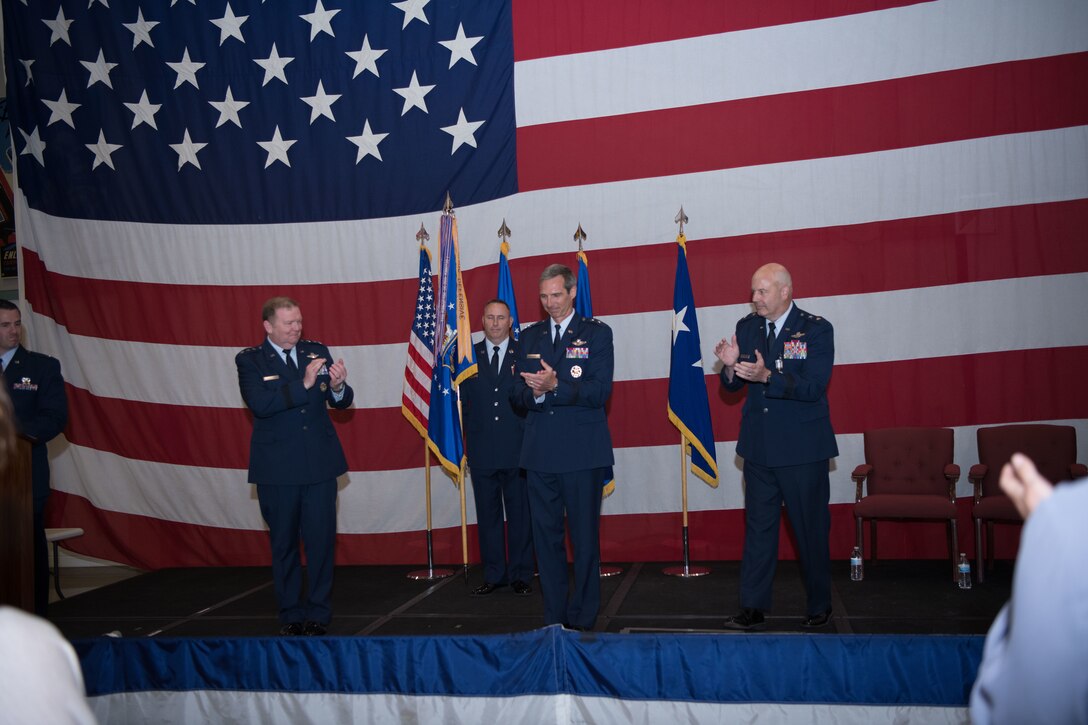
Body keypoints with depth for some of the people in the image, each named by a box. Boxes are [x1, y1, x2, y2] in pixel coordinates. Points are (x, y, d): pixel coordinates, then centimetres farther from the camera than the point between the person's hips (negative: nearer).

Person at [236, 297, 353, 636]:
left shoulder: (317, 351, 5)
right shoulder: (250, 360, -3)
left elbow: (342, 403, 2)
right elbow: (259, 404, -19)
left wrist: (338, 386, -20)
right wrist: (303, 384, -28)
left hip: (319, 463, 2)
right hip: (277, 468, -2)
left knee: (322, 540, 4)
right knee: (284, 544, 10)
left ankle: (319, 613, 17)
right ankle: (292, 614, 23)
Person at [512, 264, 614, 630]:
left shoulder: (597, 333, 1)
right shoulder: (529, 337, 14)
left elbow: (600, 391, -10)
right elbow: (518, 393, 9)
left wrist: (555, 386, -21)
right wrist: (535, 393, -13)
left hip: (582, 452, -4)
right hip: (540, 452, 4)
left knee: (585, 536, 3)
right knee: (545, 535, 8)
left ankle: (582, 619, 14)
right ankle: (553, 617, 18)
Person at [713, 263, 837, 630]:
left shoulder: (816, 329, -8)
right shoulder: (747, 327, 6)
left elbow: (813, 387, -19)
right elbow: (732, 386, 6)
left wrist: (767, 376, -31)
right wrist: (730, 366, -16)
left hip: (803, 448, -4)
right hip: (759, 446, 4)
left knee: (811, 530, 8)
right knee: (758, 529, 8)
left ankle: (819, 607, 25)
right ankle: (752, 609, 15)